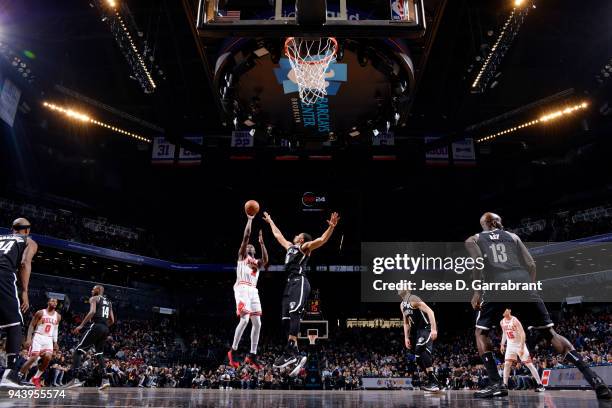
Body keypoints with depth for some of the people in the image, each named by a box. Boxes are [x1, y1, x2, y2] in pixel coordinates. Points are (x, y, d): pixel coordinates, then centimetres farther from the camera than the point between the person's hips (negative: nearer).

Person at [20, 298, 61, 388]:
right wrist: (28, 339, -14)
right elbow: (31, 325, -4)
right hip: (38, 337, -4)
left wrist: (55, 342, 11)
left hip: (48, 339, 4)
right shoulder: (40, 313, -5)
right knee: (33, 358, -13)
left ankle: (36, 378, 2)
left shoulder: (58, 316, 9)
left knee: (48, 357, -15)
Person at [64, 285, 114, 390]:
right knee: (99, 354, 16)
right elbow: (112, 320, 21)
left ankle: (75, 379, -10)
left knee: (78, 350, 0)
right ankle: (105, 379, 3)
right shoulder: (109, 302, 25)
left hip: (96, 326, -7)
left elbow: (92, 311, -15)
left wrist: (81, 325, -12)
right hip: (105, 329, 7)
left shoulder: (94, 298, 5)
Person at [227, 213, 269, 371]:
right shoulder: (242, 255, 12)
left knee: (257, 323, 2)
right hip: (242, 288, -7)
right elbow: (246, 236, -1)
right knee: (244, 319, -19)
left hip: (253, 291, 7)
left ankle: (252, 356, 9)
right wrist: (250, 219, 2)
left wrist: (262, 243, 3)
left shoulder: (257, 262, 26)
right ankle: (233, 351, -5)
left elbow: (266, 260, 2)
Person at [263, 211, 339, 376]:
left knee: (294, 313, -23)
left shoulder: (305, 247, 8)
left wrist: (331, 227, -22)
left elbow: (322, 240, -8)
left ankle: (289, 352, -32)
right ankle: (295, 356, -3)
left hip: (299, 282, -8)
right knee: (287, 319, -1)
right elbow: (278, 235, 44)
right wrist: (270, 221, 52)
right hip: (291, 283, 8)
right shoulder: (290, 246, 30)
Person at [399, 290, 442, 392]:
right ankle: (433, 382, 19)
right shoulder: (402, 305, 13)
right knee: (419, 357, 8)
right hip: (418, 330, 10)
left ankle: (433, 382, -23)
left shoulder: (413, 299, -15)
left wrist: (433, 329, -30)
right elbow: (406, 323, 20)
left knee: (420, 350, -26)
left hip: (427, 328, -10)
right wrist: (406, 337, 11)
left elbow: (430, 311, -23)